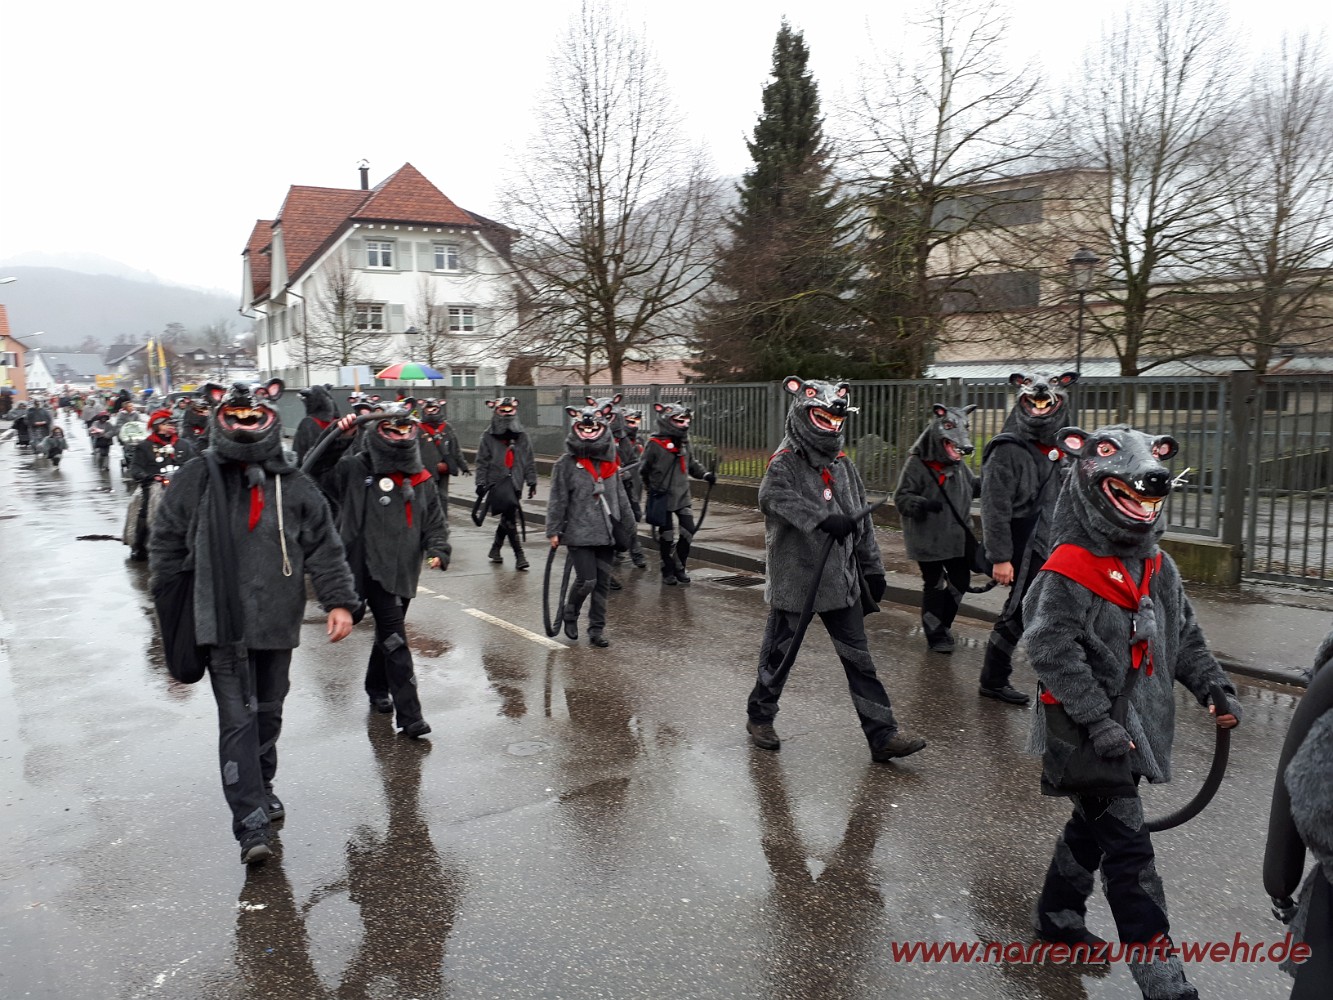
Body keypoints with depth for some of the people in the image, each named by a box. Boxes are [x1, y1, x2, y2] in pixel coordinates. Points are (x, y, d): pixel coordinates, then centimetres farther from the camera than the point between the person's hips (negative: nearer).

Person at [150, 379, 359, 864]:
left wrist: (339, 601, -8)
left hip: (278, 623, 2)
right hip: (222, 624, -2)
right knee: (238, 720, -6)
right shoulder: (196, 479, 0)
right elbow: (167, 543, 8)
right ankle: (252, 823, -4)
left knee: (269, 714, 17)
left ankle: (260, 788, 38)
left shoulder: (294, 486, 2)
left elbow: (325, 549, 2)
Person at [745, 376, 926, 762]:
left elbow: (862, 520, 17)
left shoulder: (843, 464, 11)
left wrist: (872, 568, 16)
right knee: (779, 653, 9)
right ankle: (760, 716, 30)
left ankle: (882, 735, 12)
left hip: (841, 580, 6)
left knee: (859, 658, 7)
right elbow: (775, 497, -33)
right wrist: (823, 519, -44)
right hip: (794, 580, -6)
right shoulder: (784, 463, -10)